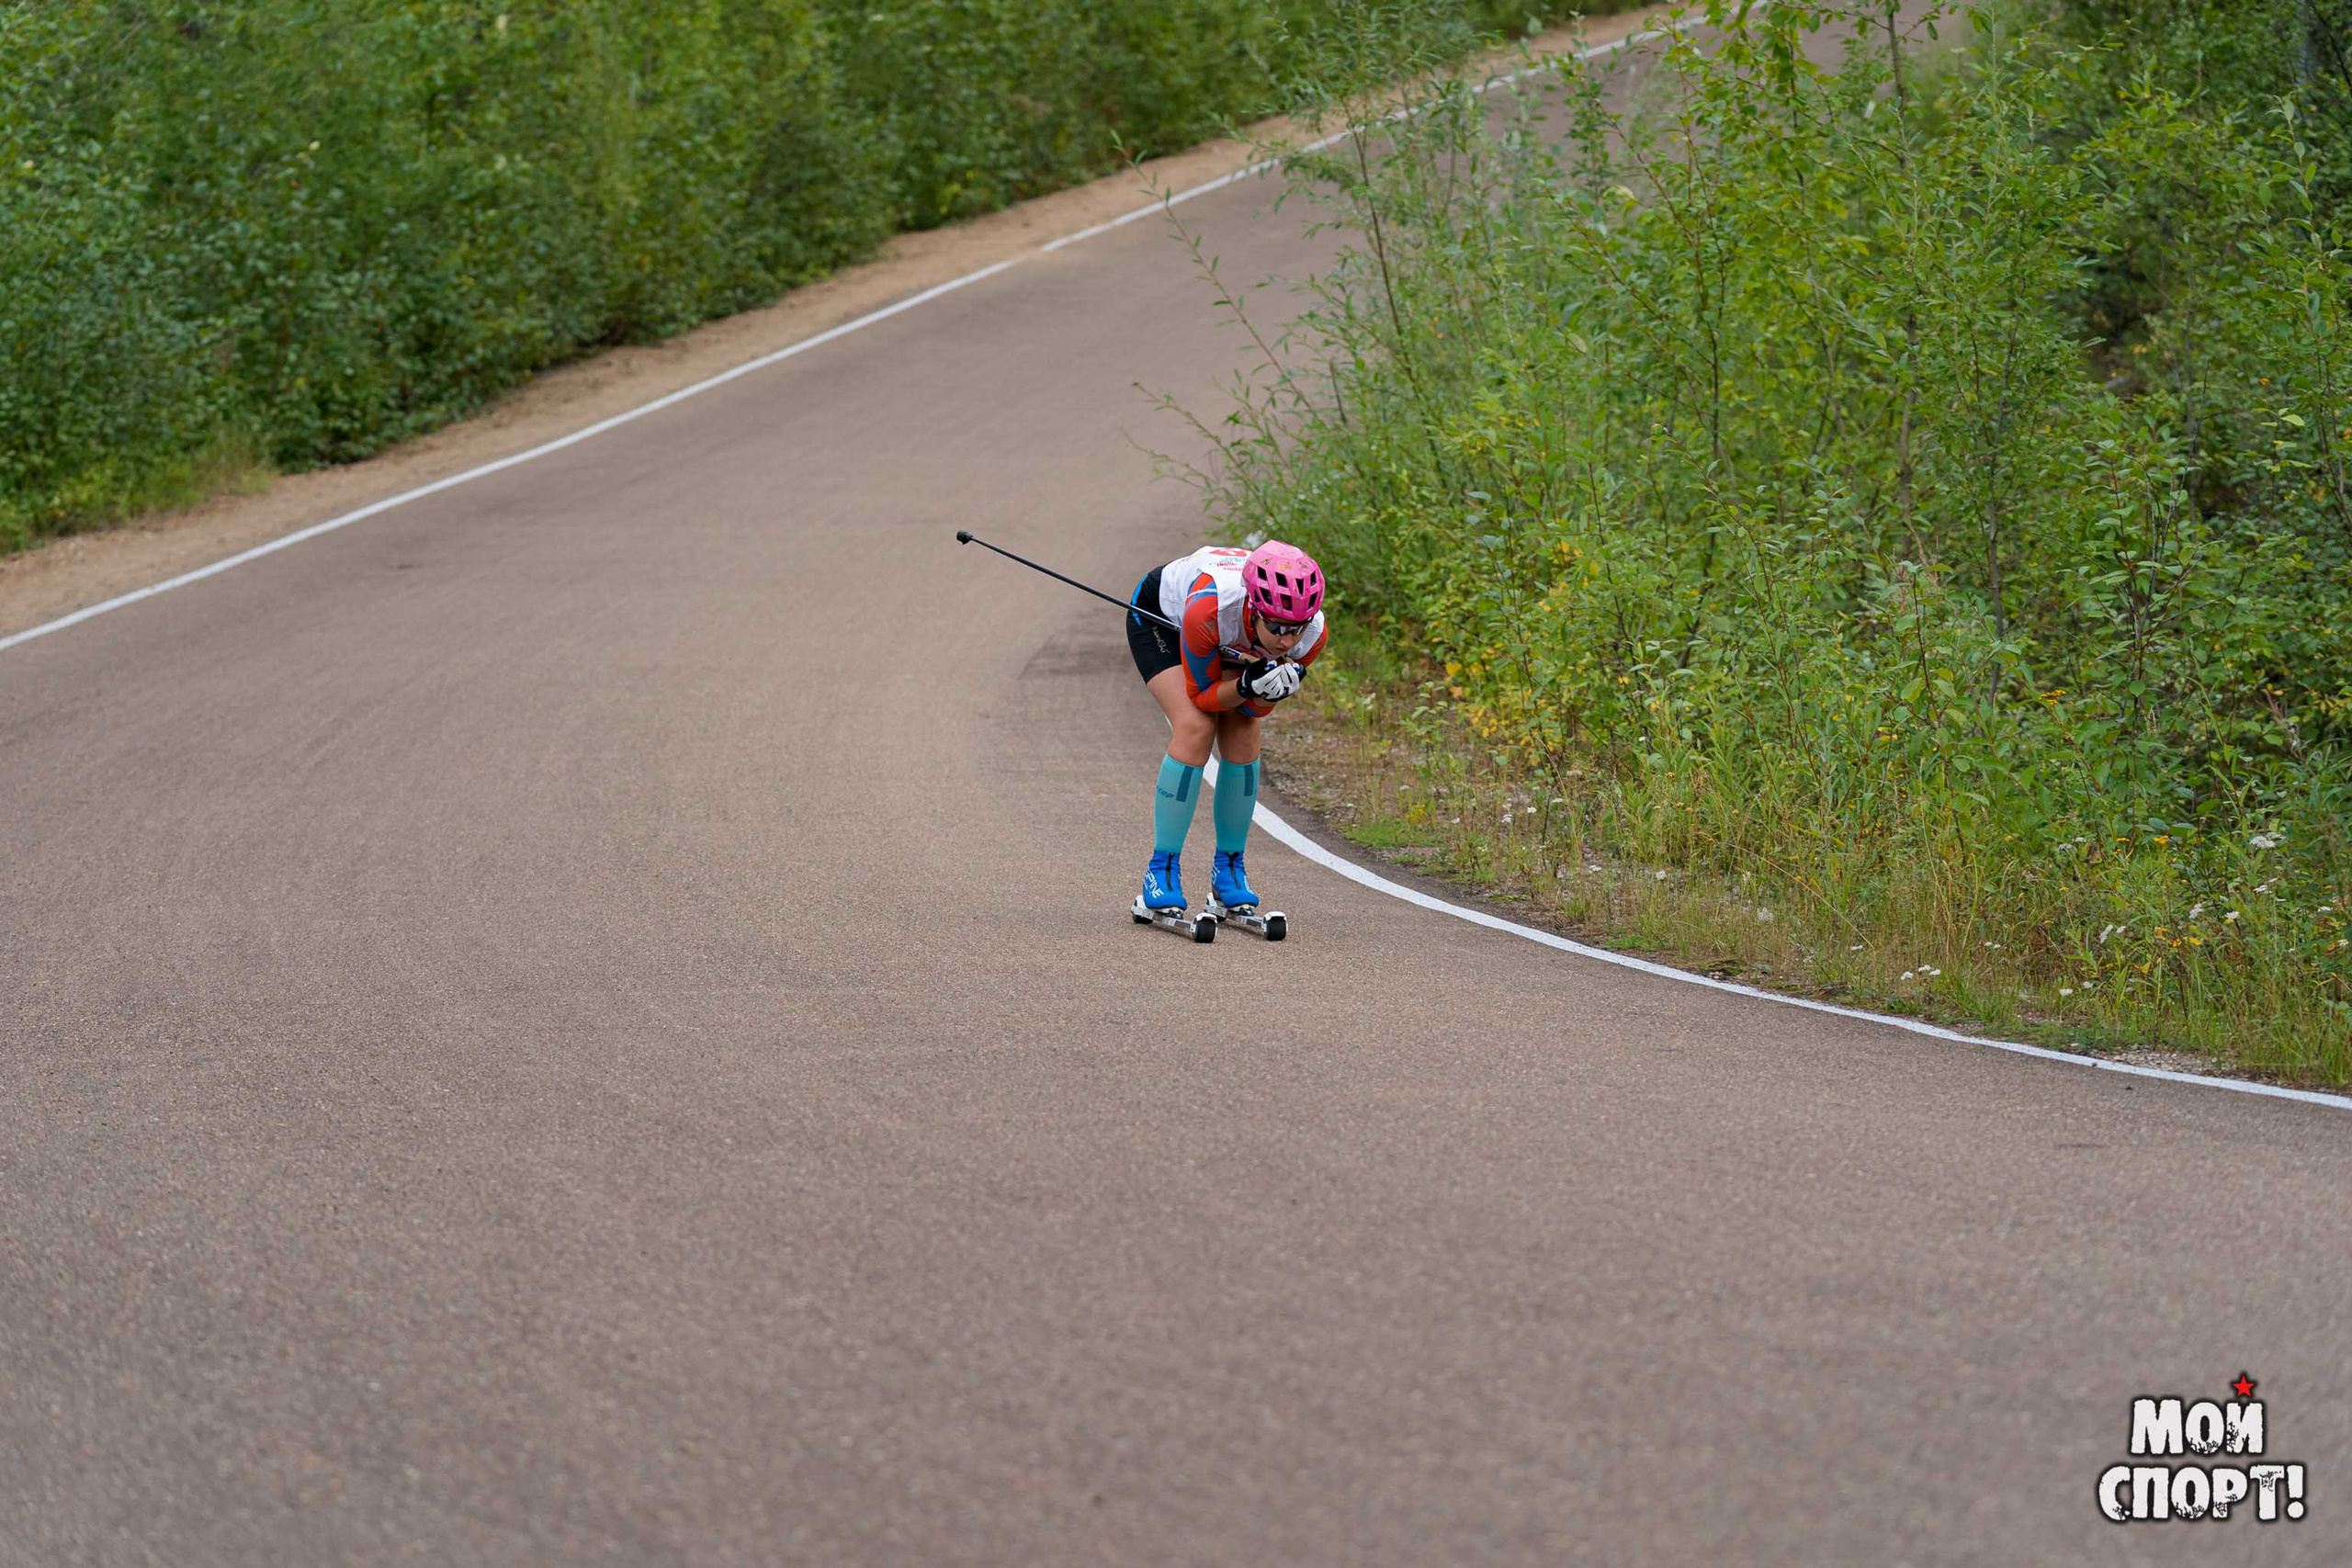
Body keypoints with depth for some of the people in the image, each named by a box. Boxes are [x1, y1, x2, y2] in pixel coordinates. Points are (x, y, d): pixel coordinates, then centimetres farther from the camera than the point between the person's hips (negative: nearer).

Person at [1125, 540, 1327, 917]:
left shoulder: (1311, 634, -33)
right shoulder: (1210, 611, -46)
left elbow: (1257, 709, -18)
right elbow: (1200, 695, -28)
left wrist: (1269, 691, -39)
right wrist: (1247, 687, -45)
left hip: (1230, 643, 4)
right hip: (1159, 615, -4)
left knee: (1243, 734, -12)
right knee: (1196, 728, -22)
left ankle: (1229, 869, 5)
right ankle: (1162, 871, -11)